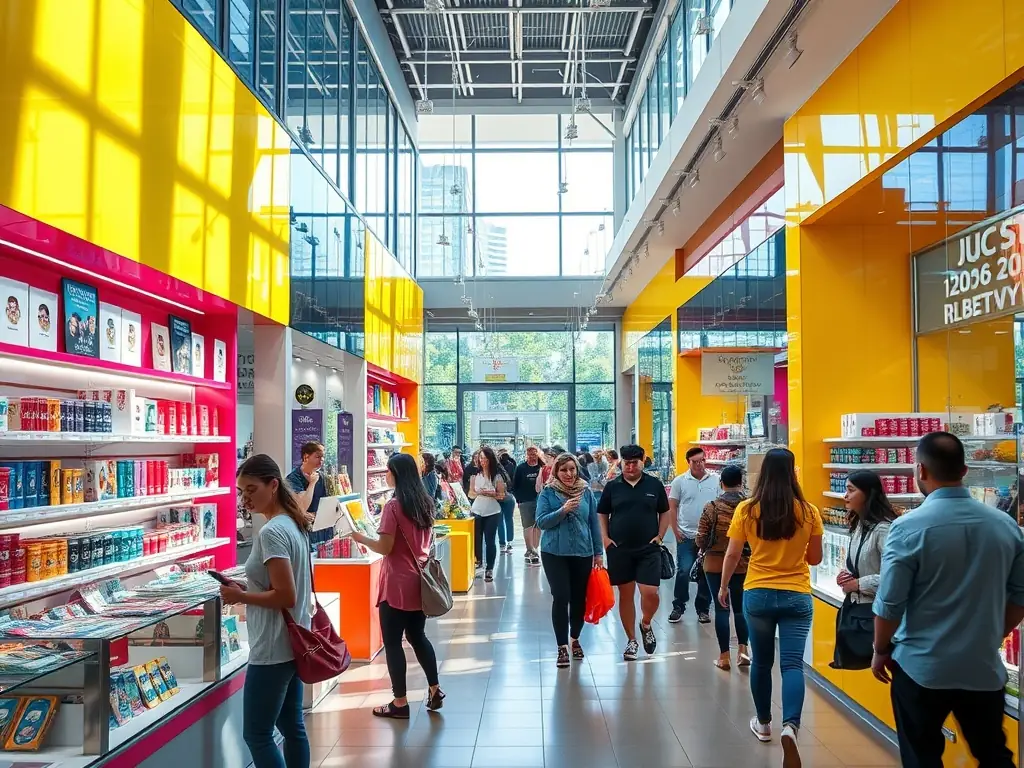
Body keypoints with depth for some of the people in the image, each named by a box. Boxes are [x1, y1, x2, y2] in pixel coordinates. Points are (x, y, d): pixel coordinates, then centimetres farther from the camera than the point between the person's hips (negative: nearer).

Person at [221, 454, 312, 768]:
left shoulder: (271, 533, -20)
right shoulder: (294, 525, 8)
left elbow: (285, 596, -24)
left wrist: (241, 596, -14)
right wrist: (248, 589, 8)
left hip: (273, 649, -10)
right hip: (293, 642, 10)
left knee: (256, 735, 2)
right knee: (292, 726, 16)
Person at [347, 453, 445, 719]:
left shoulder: (393, 505, -16)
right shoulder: (425, 502, 7)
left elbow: (385, 547, -18)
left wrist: (361, 538, -3)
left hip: (398, 584, -7)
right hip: (419, 580, 7)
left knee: (392, 641, 4)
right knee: (417, 636, 19)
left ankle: (399, 703, 10)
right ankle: (435, 689, 22)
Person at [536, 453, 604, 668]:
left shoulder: (586, 492, 2)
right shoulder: (548, 493, -3)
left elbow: (594, 523, 6)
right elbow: (541, 522, -9)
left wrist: (599, 552, 6)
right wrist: (563, 511, -23)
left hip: (583, 553, 2)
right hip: (555, 553, -2)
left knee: (579, 599, 10)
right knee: (560, 598, -8)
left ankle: (575, 639, 33)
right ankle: (562, 647, 2)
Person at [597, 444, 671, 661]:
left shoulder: (654, 484, 2)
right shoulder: (612, 486, 3)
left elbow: (665, 513, 11)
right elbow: (602, 514, 10)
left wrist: (660, 536, 1)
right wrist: (605, 538, -1)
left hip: (648, 549, -1)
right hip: (619, 549, 1)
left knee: (650, 592, -10)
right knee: (625, 594, 7)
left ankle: (646, 624, 22)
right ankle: (631, 640, 22)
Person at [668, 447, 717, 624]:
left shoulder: (716, 479, -1)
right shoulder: (679, 481, -2)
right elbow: (672, 507, 2)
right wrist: (675, 530, -3)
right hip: (686, 535, -1)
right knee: (683, 571, -3)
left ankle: (703, 609, 22)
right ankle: (678, 607, 12)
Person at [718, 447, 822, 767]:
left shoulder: (746, 510, -8)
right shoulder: (809, 512, -6)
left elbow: (732, 555, -3)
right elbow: (815, 558, 3)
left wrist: (723, 586, 13)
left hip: (758, 594, 1)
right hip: (797, 596, 0)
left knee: (761, 662, 16)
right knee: (793, 664, 0)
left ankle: (763, 724, 31)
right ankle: (790, 726, -20)